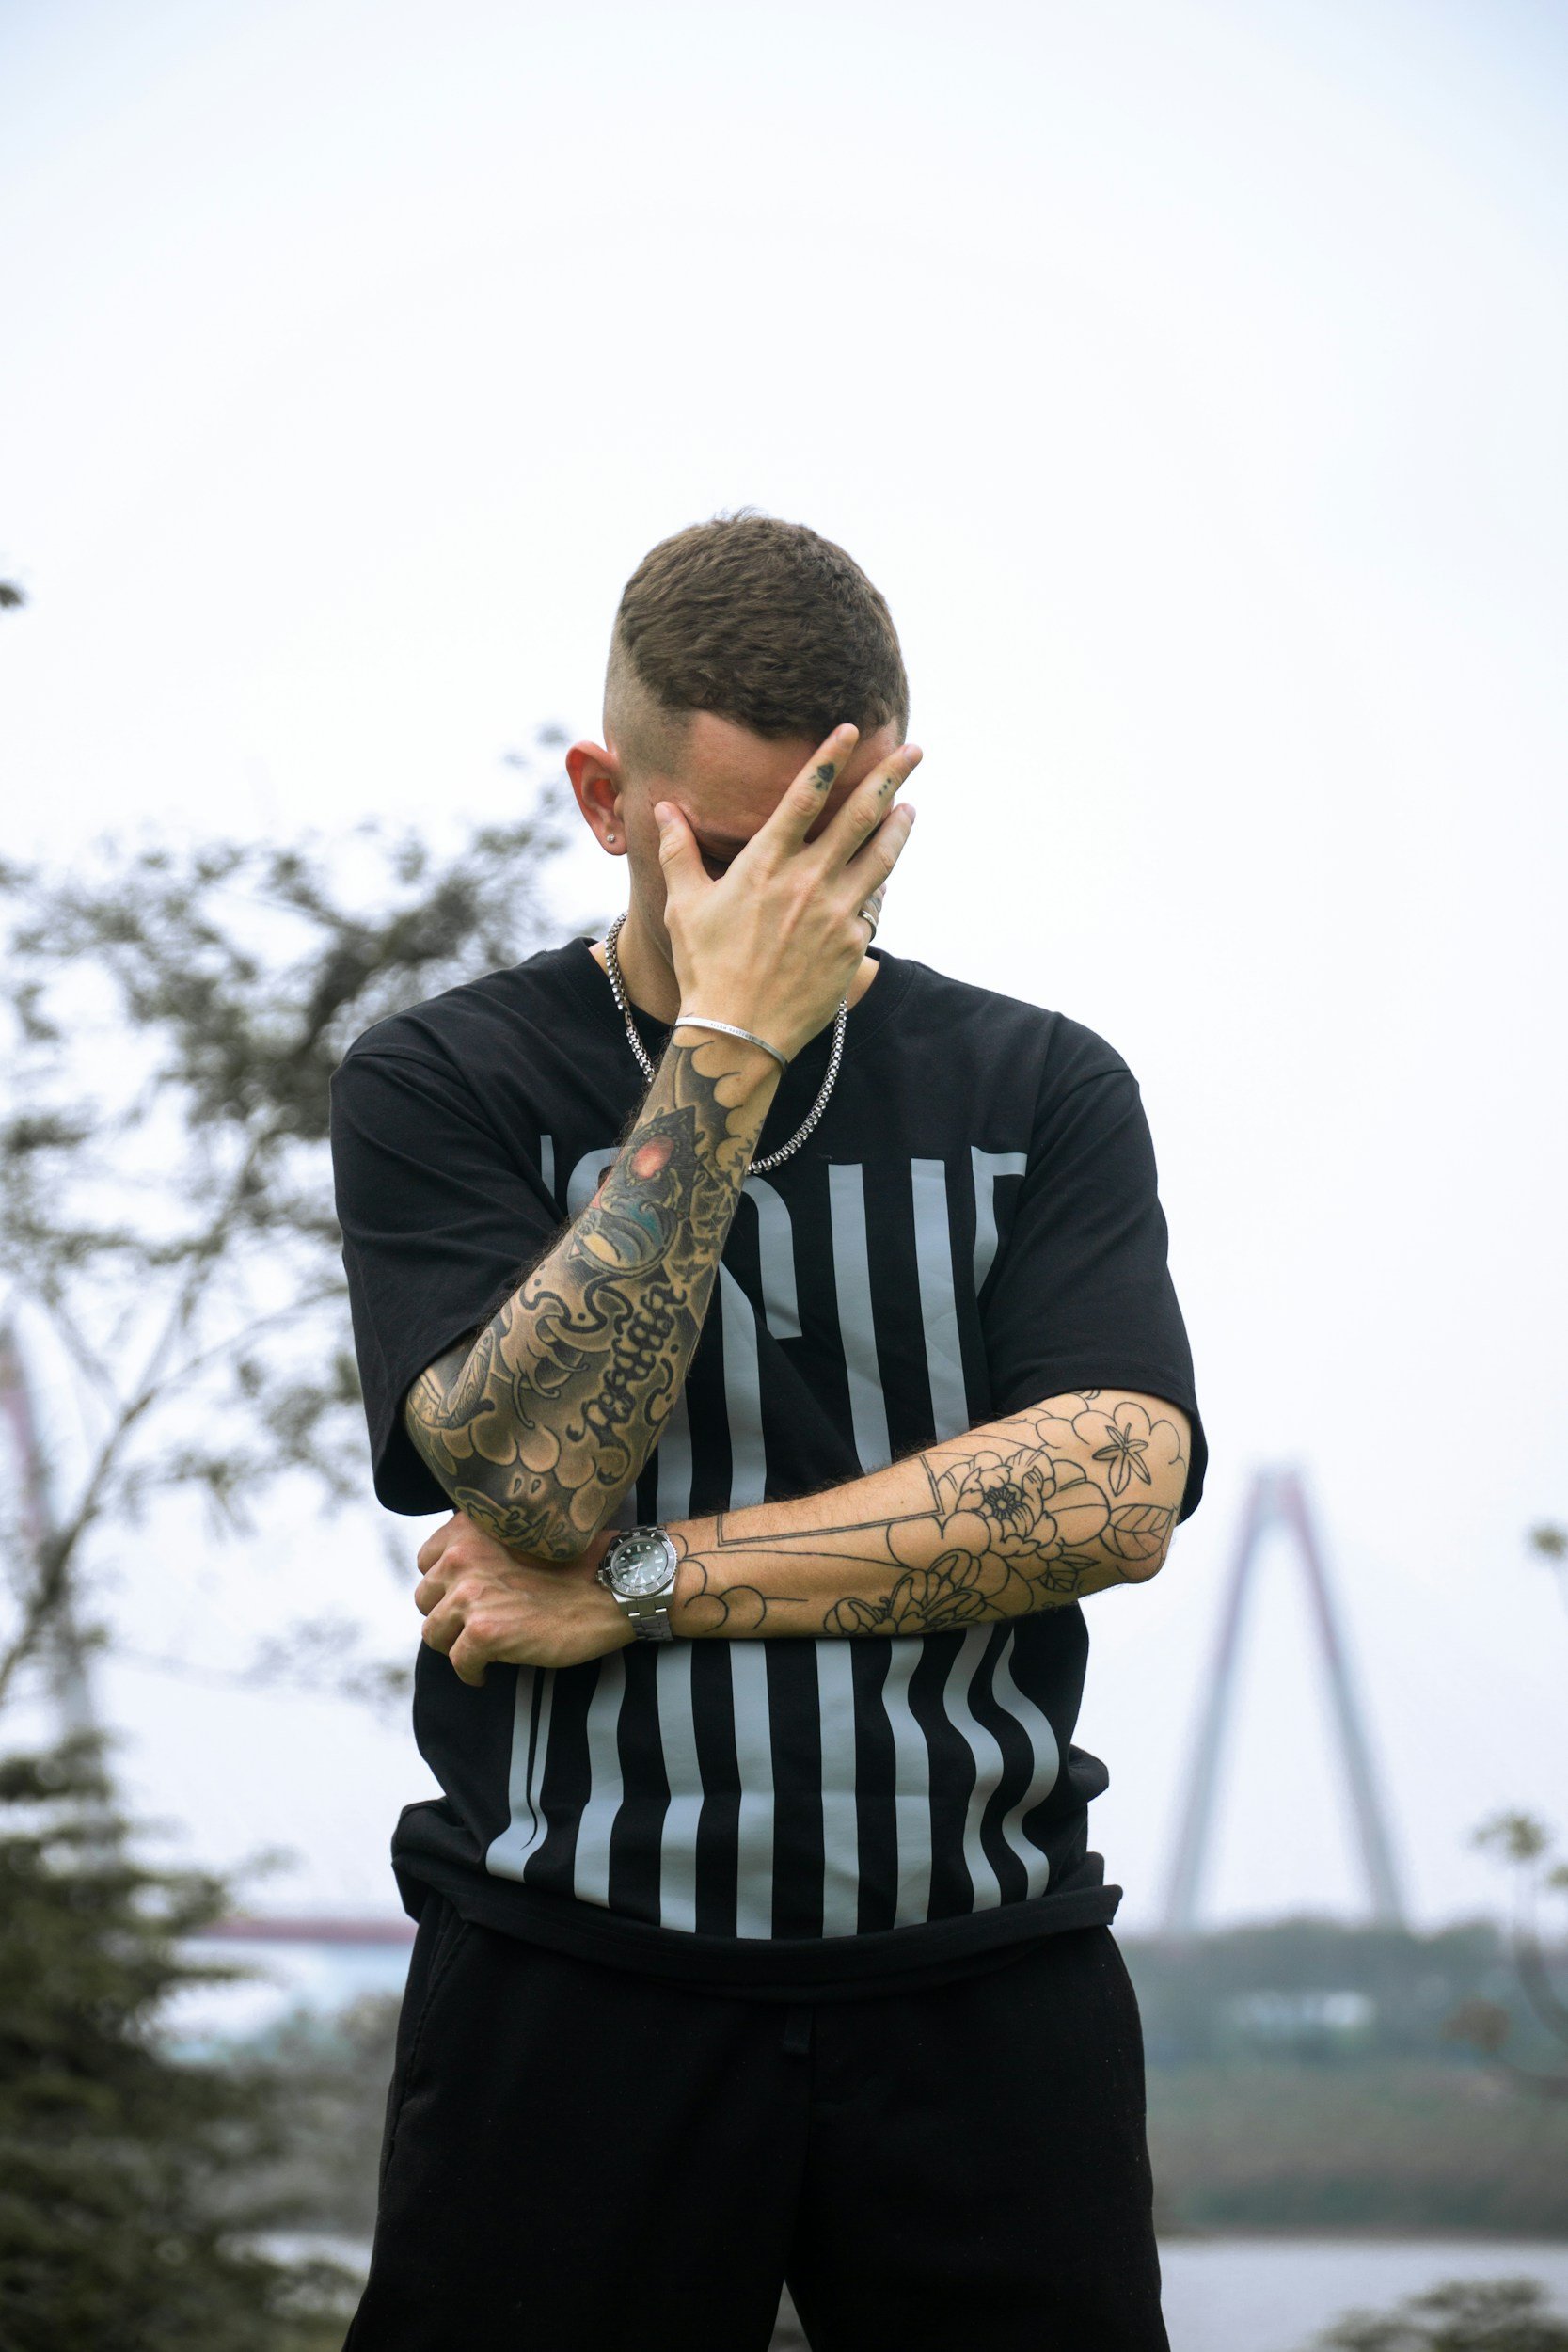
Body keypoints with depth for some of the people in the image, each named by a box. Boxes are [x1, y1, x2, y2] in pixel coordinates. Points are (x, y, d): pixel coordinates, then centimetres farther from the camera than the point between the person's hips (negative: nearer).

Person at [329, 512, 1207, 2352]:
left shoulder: (1040, 1091, 6)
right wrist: (727, 1042, -17)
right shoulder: (441, 1083, 1)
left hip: (985, 1988, 2)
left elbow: (1113, 1496, -9)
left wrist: (637, 1587, -11)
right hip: (572, 1987, -1)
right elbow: (544, 1479, -14)